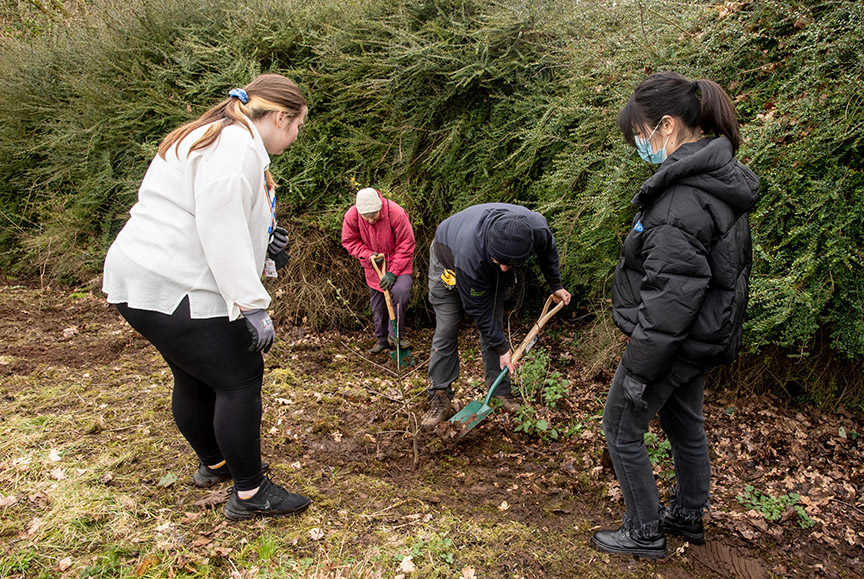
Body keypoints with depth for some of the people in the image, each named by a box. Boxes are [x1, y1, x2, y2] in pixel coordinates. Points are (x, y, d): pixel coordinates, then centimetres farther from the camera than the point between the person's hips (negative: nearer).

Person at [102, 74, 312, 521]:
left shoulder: (220, 138, 19)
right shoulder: (235, 145, -15)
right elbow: (221, 232, -24)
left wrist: (265, 246, 7)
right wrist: (252, 306, -22)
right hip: (171, 290, -11)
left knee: (195, 378, 22)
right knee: (239, 377, -5)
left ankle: (213, 464, 41)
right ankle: (249, 493, 5)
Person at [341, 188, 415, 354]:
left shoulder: (396, 213, -27)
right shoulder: (352, 216, -17)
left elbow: (406, 245, -20)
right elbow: (349, 240, -2)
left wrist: (393, 273, -23)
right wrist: (368, 254, -19)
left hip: (397, 262, -3)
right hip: (373, 266, 3)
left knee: (400, 291, -28)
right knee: (377, 304, 9)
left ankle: (395, 334, -12)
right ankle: (381, 339, 28)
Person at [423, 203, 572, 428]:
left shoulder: (538, 228, -36)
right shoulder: (469, 255, -47)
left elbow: (548, 250, -6)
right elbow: (478, 308, -30)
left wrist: (556, 285, 2)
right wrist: (502, 347, -23)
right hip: (450, 258, -4)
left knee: (494, 326, 2)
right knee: (446, 331, -8)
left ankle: (501, 392, 12)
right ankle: (440, 398, 0)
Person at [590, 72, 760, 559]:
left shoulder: (684, 199, -28)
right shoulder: (722, 179, 5)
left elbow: (671, 297, -28)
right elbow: (729, 268, 13)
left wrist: (640, 367, -21)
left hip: (672, 341, -10)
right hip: (703, 337, 10)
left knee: (622, 430, 7)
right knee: (685, 425, 24)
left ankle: (645, 533, 21)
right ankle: (689, 515, 43)